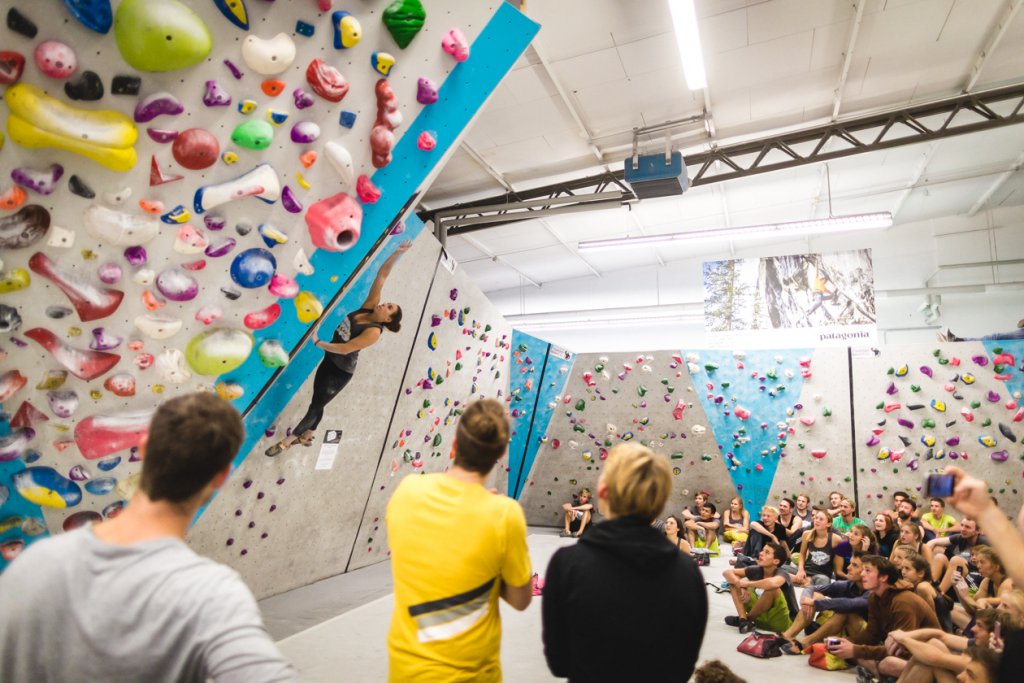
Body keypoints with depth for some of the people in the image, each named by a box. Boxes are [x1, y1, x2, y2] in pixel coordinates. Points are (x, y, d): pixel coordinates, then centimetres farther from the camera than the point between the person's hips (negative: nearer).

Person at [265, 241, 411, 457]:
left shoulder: (374, 332, -25)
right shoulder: (370, 306, -7)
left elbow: (346, 349, -28)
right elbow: (381, 276, -11)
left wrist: (318, 342, -18)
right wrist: (396, 253, -18)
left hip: (341, 371, -7)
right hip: (330, 360, 7)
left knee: (315, 406, 6)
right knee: (317, 403, 20)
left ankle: (287, 441, 20)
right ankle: (307, 436, 40)